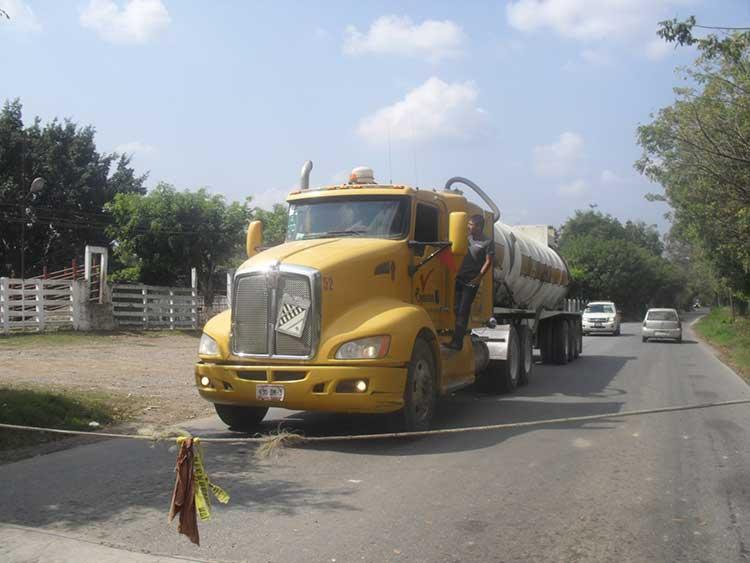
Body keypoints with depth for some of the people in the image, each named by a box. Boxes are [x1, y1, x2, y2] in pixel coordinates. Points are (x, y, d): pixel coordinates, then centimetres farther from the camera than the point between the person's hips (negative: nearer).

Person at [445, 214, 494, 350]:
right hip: (460, 278, 7)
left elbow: (488, 262, -9)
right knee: (457, 309, 9)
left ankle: (457, 342, -7)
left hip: (471, 282, -6)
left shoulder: (487, 243, -5)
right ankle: (456, 339, 19)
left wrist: (479, 277, -17)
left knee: (463, 311, -8)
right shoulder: (468, 238, 12)